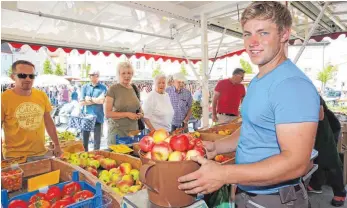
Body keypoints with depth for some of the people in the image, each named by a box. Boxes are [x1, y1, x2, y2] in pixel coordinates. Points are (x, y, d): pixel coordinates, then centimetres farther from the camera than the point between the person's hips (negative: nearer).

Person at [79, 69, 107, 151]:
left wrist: (89, 99, -5)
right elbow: (81, 102, -2)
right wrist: (96, 100, -9)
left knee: (97, 141, 10)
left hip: (98, 117, -2)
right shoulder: (85, 87, 7)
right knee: (84, 140, 10)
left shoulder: (103, 87, -1)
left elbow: (101, 100, -16)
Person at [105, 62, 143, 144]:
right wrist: (127, 114, -18)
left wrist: (140, 114, 1)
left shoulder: (135, 88, 7)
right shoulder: (113, 89, -8)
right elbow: (107, 113, -11)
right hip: (117, 130, -4)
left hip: (134, 130, 5)